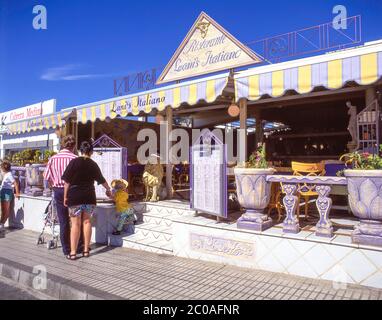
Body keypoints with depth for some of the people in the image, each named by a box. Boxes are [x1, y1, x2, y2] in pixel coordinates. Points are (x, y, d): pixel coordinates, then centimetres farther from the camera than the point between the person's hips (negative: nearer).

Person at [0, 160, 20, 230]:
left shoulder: (9, 174, -15)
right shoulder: (6, 174, 12)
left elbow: (16, 183, -18)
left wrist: (17, 193, -14)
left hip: (7, 192, -9)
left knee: (6, 211, -3)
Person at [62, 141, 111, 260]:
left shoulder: (74, 162, -5)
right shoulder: (93, 164, 5)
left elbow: (67, 181, -7)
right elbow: (102, 180, 18)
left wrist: (65, 196, 2)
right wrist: (108, 190, 35)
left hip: (75, 197, -2)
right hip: (89, 197, 3)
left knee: (75, 224, 2)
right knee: (87, 222, 11)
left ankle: (73, 252, 7)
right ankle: (86, 250, 18)